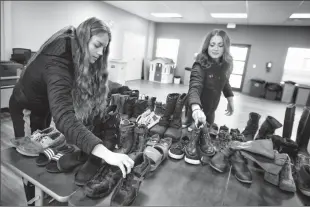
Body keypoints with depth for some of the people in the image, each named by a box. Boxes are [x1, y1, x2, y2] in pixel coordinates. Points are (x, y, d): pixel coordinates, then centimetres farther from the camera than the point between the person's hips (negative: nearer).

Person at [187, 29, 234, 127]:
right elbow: (194, 87, -42)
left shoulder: (225, 65, -5)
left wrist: (230, 100, 12)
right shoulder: (201, 65, -26)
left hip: (211, 111, 6)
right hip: (198, 110, -6)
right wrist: (196, 109, -60)